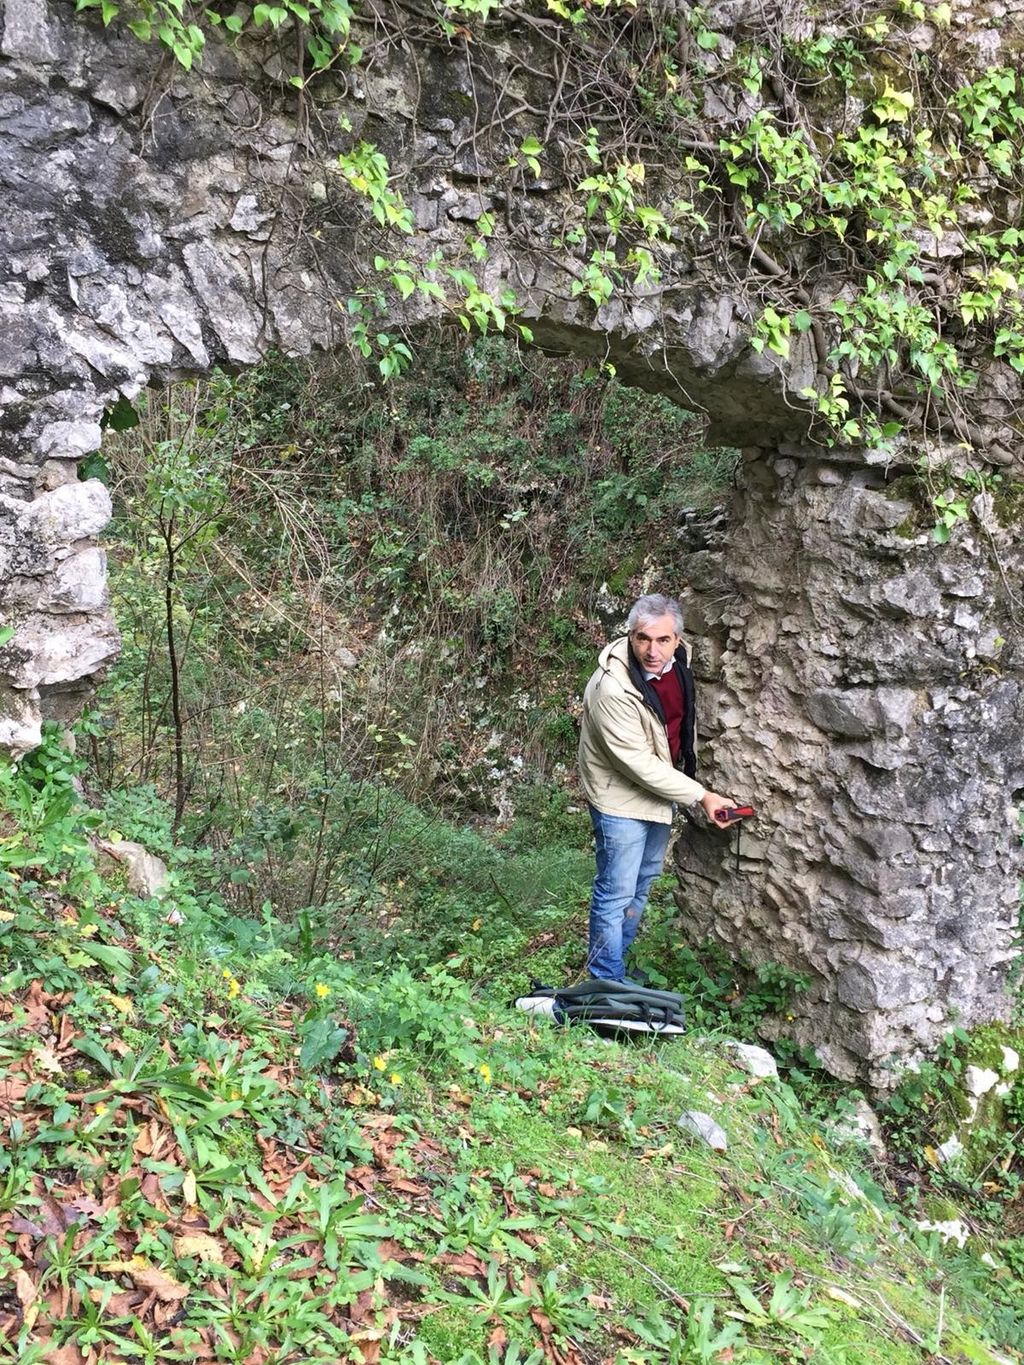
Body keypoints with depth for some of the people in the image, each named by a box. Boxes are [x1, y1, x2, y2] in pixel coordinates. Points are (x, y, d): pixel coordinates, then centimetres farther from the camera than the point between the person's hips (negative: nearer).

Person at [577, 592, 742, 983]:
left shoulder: (678, 658, -11)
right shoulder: (612, 688, -34)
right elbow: (638, 763, -30)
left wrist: (687, 770, 19)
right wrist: (701, 796, -27)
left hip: (661, 786, 8)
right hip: (621, 795, -8)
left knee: (643, 881, 22)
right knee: (617, 892, -1)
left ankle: (618, 958, 40)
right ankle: (606, 983, 14)